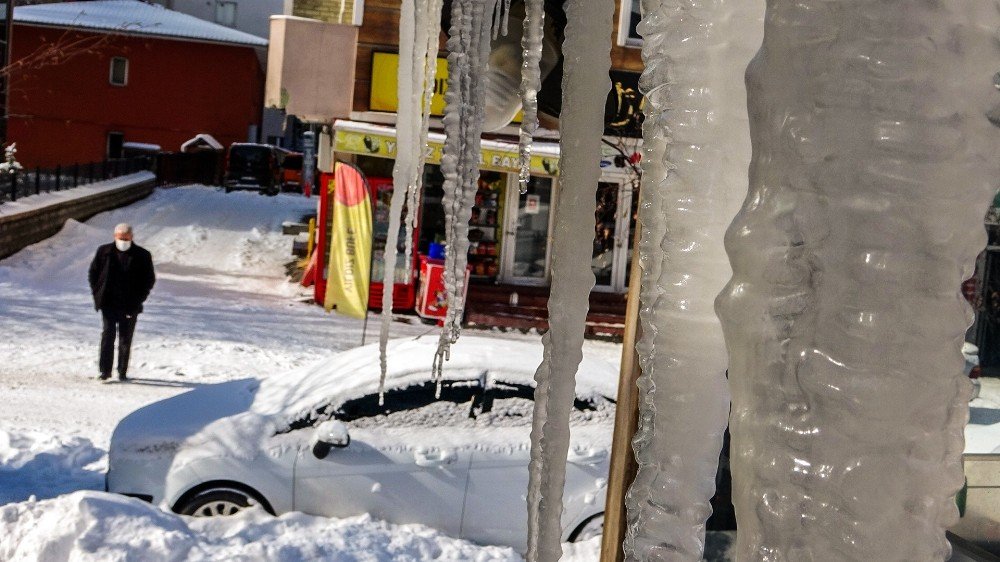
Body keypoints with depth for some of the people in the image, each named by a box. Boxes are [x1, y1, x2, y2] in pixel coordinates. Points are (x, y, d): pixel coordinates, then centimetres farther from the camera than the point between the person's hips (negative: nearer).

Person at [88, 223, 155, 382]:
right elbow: (93, 273, 11)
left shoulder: (142, 255, -1)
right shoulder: (104, 252, 3)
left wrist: (138, 299, -2)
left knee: (125, 339, 6)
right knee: (108, 336, -6)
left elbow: (149, 279, 5)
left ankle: (122, 371, 16)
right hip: (109, 304, 0)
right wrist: (98, 294, 2)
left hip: (130, 307, 0)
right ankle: (105, 370, -2)